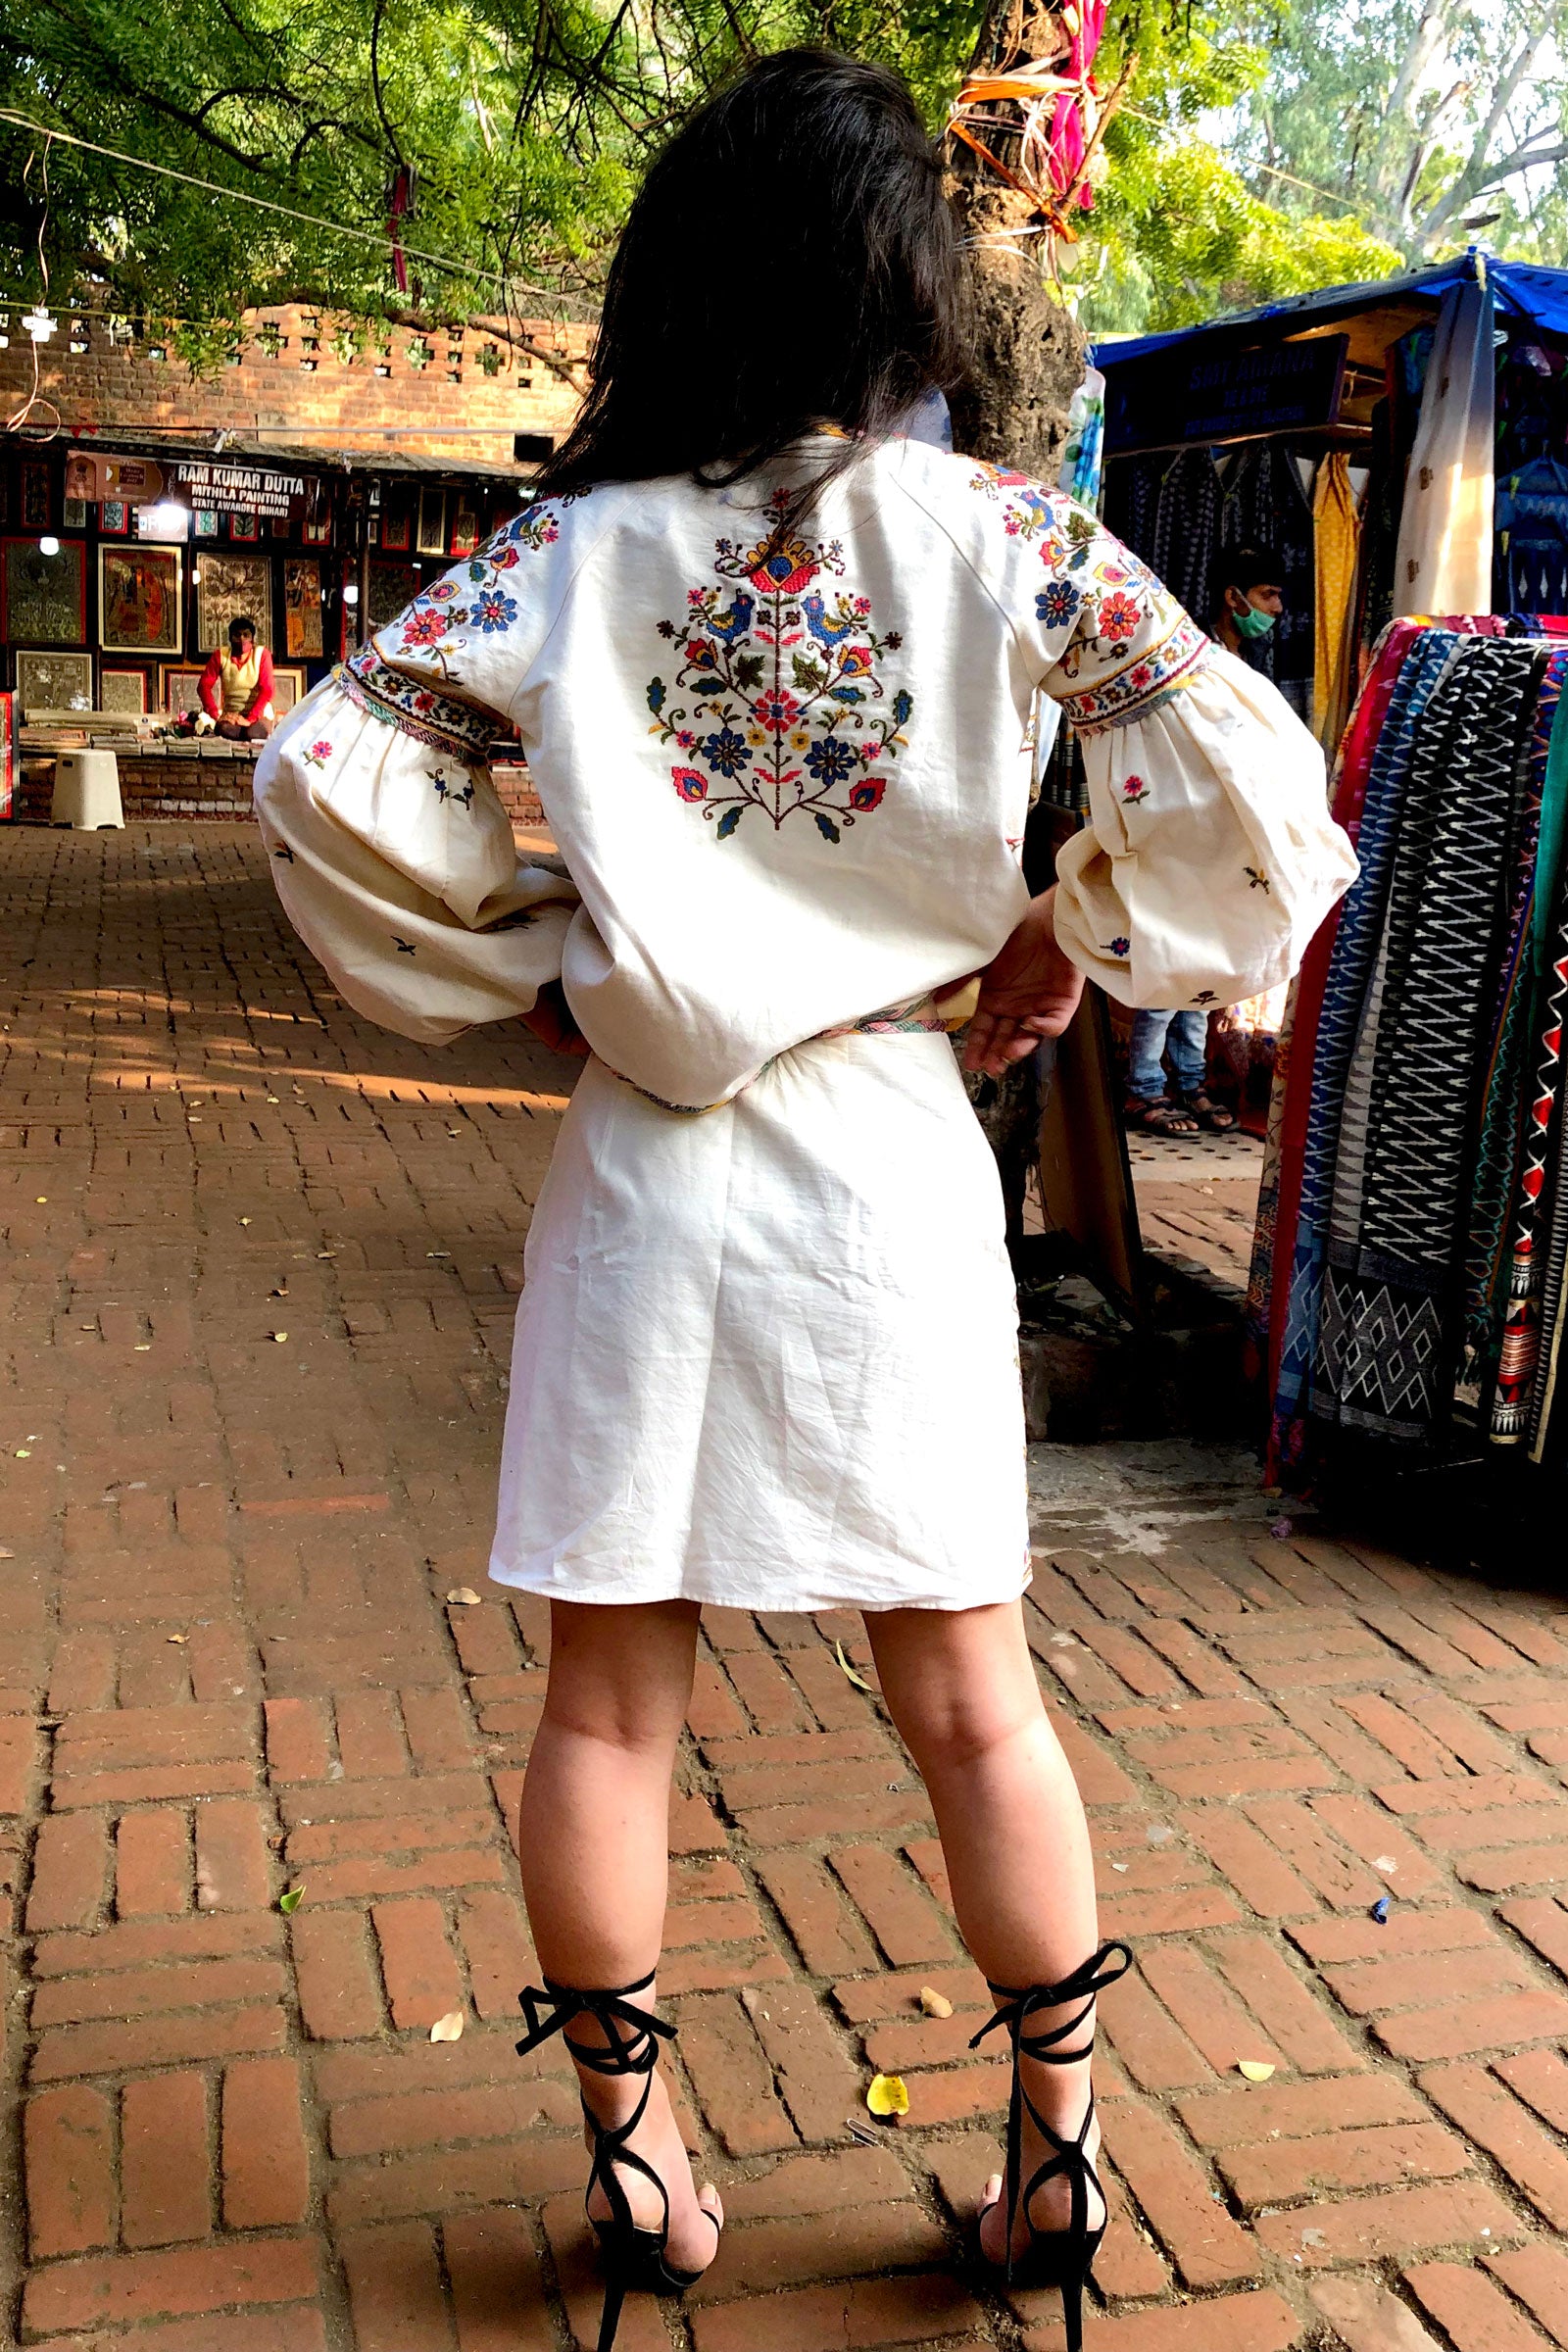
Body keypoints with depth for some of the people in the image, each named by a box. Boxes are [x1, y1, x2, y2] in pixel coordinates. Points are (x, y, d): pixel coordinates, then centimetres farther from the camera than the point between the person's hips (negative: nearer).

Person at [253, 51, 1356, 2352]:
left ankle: (634, 2159, 26)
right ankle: (1057, 2155, 26)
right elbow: (1247, 782, -8)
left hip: (641, 1165, 1)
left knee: (610, 1691, 13)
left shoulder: (577, 546, -3)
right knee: (970, 1693, 13)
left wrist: (506, 965, 5)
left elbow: (326, 763, -7)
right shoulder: (1000, 536, -5)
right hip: (887, 1151, 0)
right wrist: (1064, 956, 6)